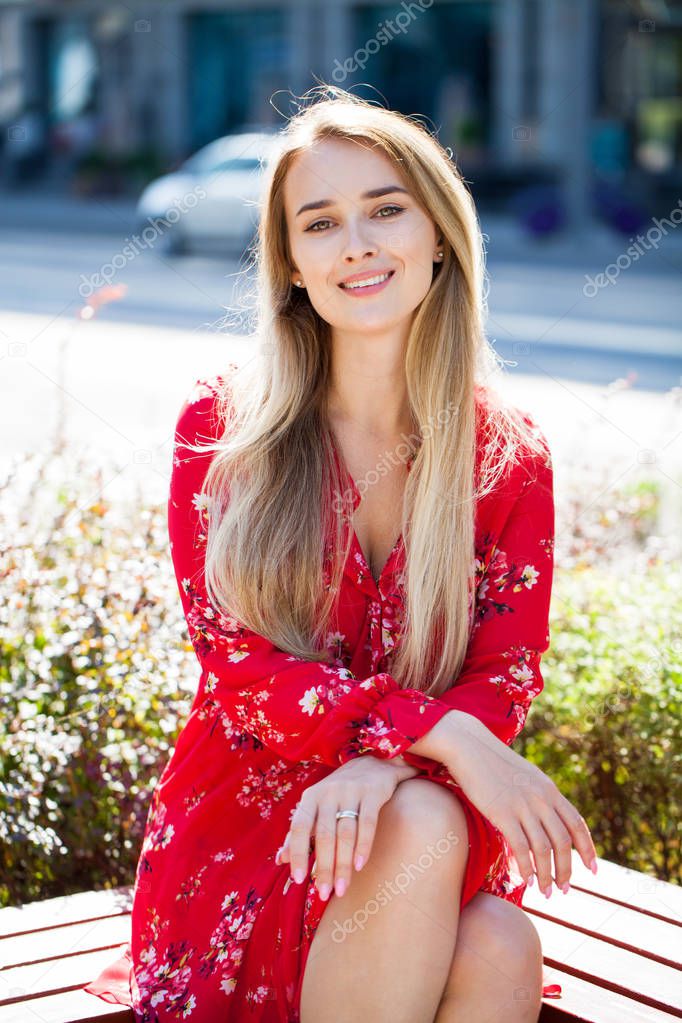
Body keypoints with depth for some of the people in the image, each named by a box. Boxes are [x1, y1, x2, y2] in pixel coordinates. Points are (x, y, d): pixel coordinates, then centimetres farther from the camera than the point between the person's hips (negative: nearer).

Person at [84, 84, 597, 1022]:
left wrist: (379, 767, -27)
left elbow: (507, 679, -4)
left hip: (432, 815, 2)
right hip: (241, 815, -1)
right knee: (420, 833, -34)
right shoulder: (223, 428, -3)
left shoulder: (510, 456, 1)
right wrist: (440, 731, -24)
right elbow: (239, 668, -9)